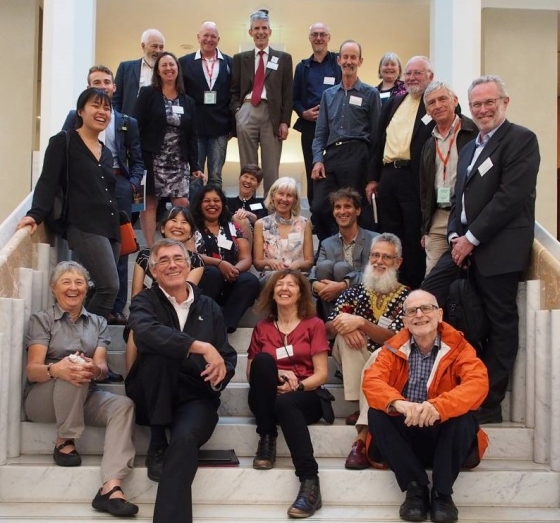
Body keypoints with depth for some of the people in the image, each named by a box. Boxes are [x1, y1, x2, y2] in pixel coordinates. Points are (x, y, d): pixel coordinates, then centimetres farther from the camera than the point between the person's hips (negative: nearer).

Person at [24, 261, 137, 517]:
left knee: (123, 405, -28)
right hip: (42, 399, -3)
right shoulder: (41, 319, 2)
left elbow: (102, 367, -3)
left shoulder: (98, 322, 13)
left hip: (84, 398, 4)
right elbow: (32, 370, -11)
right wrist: (56, 369, -36)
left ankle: (111, 489, -42)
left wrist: (94, 369, -30)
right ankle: (65, 443, -16)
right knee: (71, 371, -35)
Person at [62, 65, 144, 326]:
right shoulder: (75, 117, 10)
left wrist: (133, 183, -4)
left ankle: (116, 309, 8)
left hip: (118, 185, 1)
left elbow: (137, 160, 13)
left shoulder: (127, 122, 14)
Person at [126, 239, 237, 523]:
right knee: (158, 351, -29)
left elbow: (228, 356, 11)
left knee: (185, 438, -31)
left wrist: (222, 372, -15)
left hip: (196, 397, 1)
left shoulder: (209, 307, 12)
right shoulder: (145, 301, 2)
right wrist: (202, 347, -30)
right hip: (153, 399, -1)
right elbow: (145, 332, -23)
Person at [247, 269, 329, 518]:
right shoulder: (261, 328, 17)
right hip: (268, 400, 2)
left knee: (285, 403, -39)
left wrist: (296, 387, -18)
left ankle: (310, 482, -46)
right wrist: (274, 375, -10)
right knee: (263, 359, -29)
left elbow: (321, 374, 1)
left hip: (305, 398, -2)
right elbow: (250, 373, 12)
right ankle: (266, 440, -24)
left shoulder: (314, 324, 10)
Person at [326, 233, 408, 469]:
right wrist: (344, 327, -27)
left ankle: (363, 436, -42)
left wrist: (361, 322, -30)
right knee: (347, 334, -25)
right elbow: (329, 327, -3)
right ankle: (360, 408, -27)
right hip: (355, 363, 3)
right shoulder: (355, 292, 6)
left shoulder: (406, 297, -4)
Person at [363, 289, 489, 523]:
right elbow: (372, 380, -15)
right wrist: (397, 403, -39)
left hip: (442, 436, -1)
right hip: (405, 437, 2)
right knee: (376, 414, -25)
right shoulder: (394, 347, 1)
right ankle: (415, 487, -15)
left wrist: (438, 406, -41)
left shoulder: (456, 345, -4)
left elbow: (478, 382, -22)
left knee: (464, 417, -30)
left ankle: (442, 492, -15)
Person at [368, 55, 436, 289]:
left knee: (414, 240, 0)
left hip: (416, 180, -6)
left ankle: (414, 289, 11)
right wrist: (374, 178, 15)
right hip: (388, 176, 6)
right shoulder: (394, 102, 17)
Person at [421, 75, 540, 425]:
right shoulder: (469, 148, 22)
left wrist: (471, 238, -15)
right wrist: (456, 236, 1)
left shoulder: (521, 139, -5)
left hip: (499, 247, -8)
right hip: (466, 242, 8)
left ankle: (489, 404, 10)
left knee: (500, 324, 1)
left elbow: (511, 196, -16)